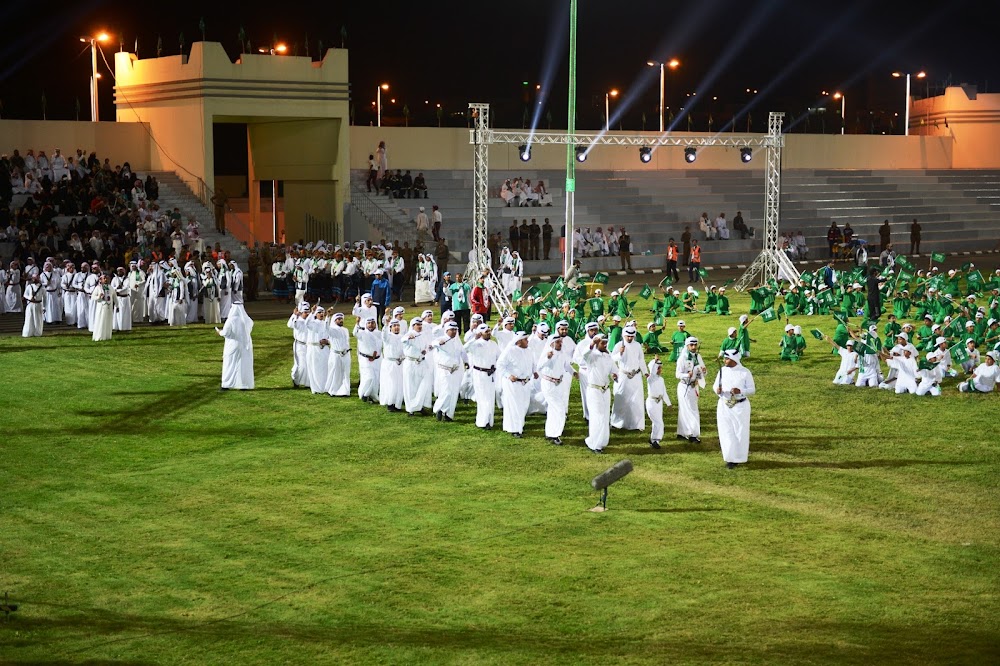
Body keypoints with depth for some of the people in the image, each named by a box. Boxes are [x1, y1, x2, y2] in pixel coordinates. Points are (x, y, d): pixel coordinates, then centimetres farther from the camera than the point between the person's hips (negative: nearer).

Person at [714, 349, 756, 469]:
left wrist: (740, 391, -23)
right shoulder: (722, 370, 3)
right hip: (724, 406, 3)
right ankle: (730, 458, 10)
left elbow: (752, 390, -5)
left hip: (740, 406, -3)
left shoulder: (745, 372, -8)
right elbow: (716, 385, 9)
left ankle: (739, 457, 19)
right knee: (726, 433, 2)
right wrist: (717, 390, -15)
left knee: (740, 433, 4)